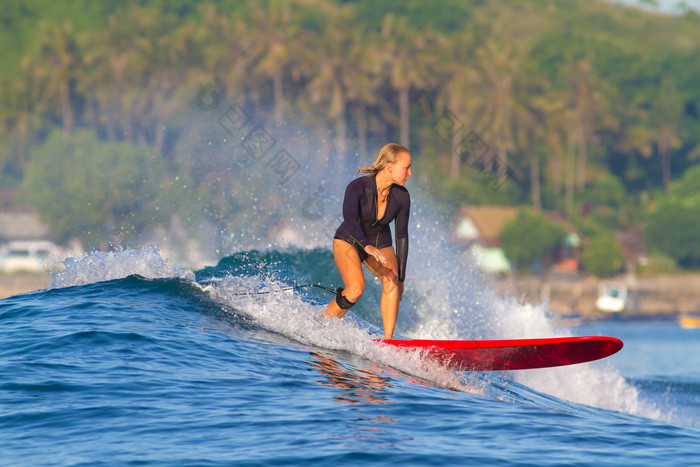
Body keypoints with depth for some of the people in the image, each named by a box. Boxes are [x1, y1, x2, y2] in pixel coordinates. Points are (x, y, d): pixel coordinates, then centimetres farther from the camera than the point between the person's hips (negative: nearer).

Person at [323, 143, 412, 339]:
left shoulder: (402, 196, -13)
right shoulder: (358, 187, -27)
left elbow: (402, 236, -4)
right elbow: (349, 217, -44)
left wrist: (400, 277, -3)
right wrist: (367, 246, -60)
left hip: (380, 245, 4)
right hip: (348, 242, -4)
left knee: (391, 280, -26)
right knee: (356, 289, -28)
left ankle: (387, 340, -26)